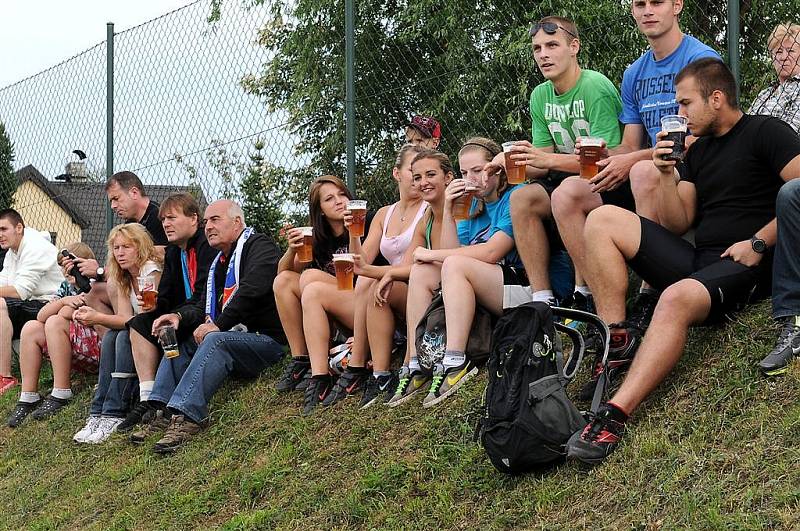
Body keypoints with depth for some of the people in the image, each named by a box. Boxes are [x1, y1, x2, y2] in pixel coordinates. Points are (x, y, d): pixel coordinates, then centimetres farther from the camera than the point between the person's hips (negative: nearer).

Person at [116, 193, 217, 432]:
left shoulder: (207, 246, -14)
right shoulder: (173, 253, 15)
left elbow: (204, 297, -22)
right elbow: (165, 295, 12)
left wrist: (173, 316, -24)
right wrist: (155, 304, -11)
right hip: (183, 315, 9)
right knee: (139, 325, -3)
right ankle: (147, 399, -16)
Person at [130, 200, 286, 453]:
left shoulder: (259, 245, -4)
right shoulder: (219, 262, 24)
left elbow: (252, 290, -20)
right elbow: (204, 306, 22)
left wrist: (218, 325, -19)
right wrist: (180, 315, 0)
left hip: (267, 339, -10)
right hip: (237, 339, 10)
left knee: (215, 341, -33)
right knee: (179, 343, 4)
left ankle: (187, 416, -43)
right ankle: (163, 413, -12)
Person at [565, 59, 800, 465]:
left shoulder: (767, 133, 1)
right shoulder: (699, 151, 23)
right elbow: (678, 223, 18)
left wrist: (759, 243, -17)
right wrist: (667, 175, 3)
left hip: (745, 265, -8)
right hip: (697, 259, 8)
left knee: (677, 299, -40)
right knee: (602, 219, -6)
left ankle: (614, 417, -51)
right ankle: (616, 345, -16)